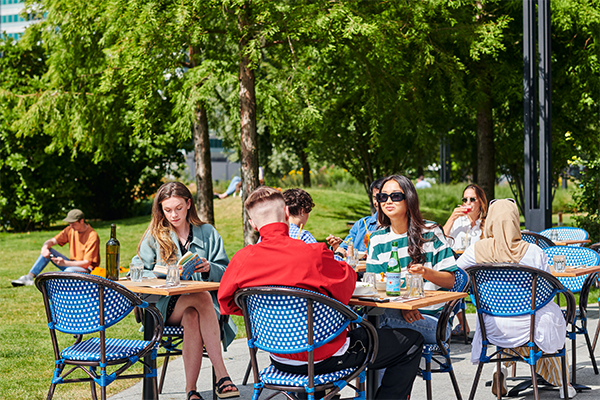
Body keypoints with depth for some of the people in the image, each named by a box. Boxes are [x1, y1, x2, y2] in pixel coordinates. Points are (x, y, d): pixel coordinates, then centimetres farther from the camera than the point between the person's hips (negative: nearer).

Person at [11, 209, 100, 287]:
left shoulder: (93, 236, -19)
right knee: (48, 251, -6)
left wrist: (65, 263, -30)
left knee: (70, 270, -40)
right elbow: (52, 241, 0)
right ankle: (29, 277, -17)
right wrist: (45, 247, -24)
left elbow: (87, 263, -22)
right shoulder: (70, 230, 3)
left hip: (88, 270, -7)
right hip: (73, 264, 7)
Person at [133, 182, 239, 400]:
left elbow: (225, 273, 6)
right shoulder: (154, 235, 11)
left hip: (200, 306, 1)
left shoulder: (207, 233, 12)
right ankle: (222, 375, -39)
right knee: (202, 297, -33)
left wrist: (208, 269, -17)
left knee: (192, 318, -36)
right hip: (165, 306, -1)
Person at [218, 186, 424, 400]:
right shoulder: (313, 254, -24)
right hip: (323, 357, -6)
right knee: (411, 341, 6)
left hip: (279, 360, 6)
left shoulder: (241, 260, -12)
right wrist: (346, 265, 13)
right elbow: (345, 288, -7)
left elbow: (226, 303, 4)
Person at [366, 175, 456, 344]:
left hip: (432, 319, -3)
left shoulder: (431, 232, 3)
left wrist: (426, 272, -21)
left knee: (381, 315, -33)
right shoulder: (377, 240, 11)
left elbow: (450, 281, 1)